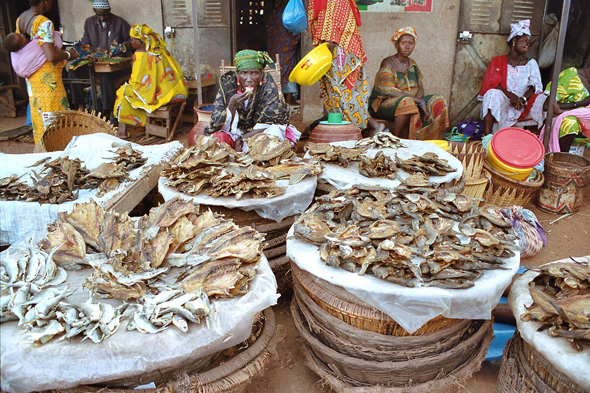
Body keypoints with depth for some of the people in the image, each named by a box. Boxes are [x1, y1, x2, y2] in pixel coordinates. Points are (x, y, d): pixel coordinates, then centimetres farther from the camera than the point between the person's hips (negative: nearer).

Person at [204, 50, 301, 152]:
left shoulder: (268, 86, -16)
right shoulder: (227, 85, -14)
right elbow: (217, 124, -15)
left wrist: (242, 139, -20)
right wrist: (232, 106, -34)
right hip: (233, 133, 1)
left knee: (275, 132, -31)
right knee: (218, 138, -29)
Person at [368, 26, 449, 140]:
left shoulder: (412, 64, 14)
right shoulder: (387, 64, -9)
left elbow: (420, 87, 9)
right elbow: (390, 91, -21)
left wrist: (418, 99, -17)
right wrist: (419, 101, -23)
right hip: (383, 104, -7)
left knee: (438, 101, -9)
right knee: (406, 103, -38)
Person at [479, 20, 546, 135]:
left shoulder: (531, 63, 15)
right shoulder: (498, 61, 9)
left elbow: (536, 85, 0)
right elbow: (491, 83, -6)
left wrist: (523, 98, -22)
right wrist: (511, 95, -22)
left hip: (523, 106, 2)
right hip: (501, 106, -2)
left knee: (540, 98, -24)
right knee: (493, 94, -32)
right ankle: (487, 137, -41)